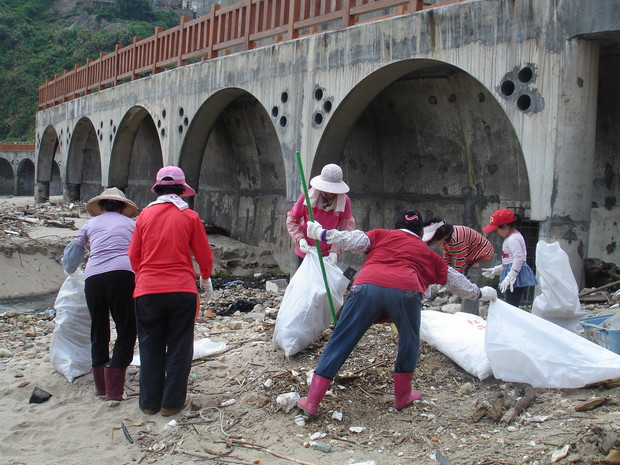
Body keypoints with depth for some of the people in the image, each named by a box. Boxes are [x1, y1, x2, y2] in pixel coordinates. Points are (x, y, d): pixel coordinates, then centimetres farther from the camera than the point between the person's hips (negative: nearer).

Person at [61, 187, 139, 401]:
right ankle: (114, 390, -4)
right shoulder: (129, 223, 22)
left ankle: (101, 387, 19)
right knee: (126, 331, 3)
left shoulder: (92, 223, 25)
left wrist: (70, 270, 53)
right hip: (122, 274, -2)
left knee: (98, 332, 15)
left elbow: (74, 248, 35)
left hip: (93, 277, 2)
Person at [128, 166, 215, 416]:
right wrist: (206, 279, 22)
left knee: (150, 348, 13)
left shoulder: (145, 215, 3)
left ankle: (150, 402, 20)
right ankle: (172, 402, 15)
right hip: (182, 290, -2)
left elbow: (134, 255, 9)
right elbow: (204, 255, 3)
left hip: (147, 291, 2)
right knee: (179, 347, 10)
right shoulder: (189, 216, -2)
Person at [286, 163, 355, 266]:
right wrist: (300, 239, -24)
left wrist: (336, 251, -27)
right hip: (306, 250, 1)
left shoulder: (344, 200, -16)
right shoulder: (308, 196, -16)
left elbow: (348, 228, -15)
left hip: (328, 254, 0)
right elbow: (292, 219, -8)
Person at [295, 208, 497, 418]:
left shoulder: (382, 235, 30)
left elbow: (353, 241, 13)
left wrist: (321, 233, 21)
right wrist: (480, 293, 58)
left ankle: (312, 402, 8)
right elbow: (455, 280, 43)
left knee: (339, 343, 6)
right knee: (410, 341, 27)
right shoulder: (428, 253, 33)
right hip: (406, 291, 0)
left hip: (367, 287, 0)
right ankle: (402, 397, 34)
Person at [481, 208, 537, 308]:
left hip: (517, 276, -11)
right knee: (512, 306, 12)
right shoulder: (510, 237, 18)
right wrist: (496, 270, 25)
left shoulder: (513, 239, -15)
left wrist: (510, 277, -29)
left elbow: (519, 258, -27)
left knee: (511, 306, -12)